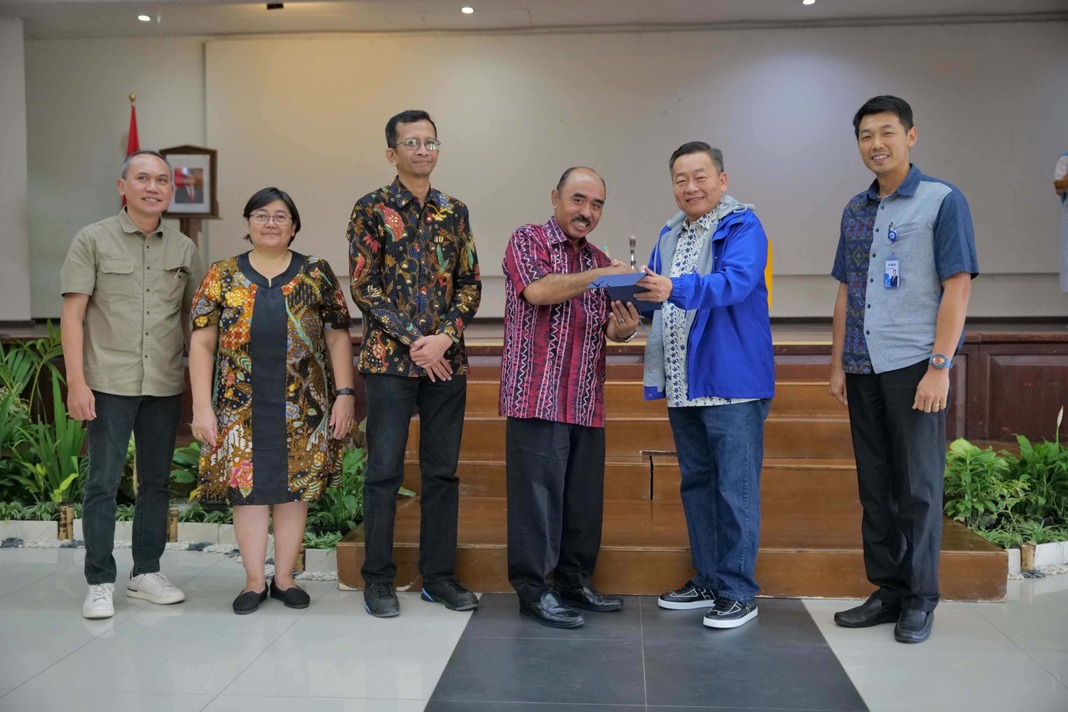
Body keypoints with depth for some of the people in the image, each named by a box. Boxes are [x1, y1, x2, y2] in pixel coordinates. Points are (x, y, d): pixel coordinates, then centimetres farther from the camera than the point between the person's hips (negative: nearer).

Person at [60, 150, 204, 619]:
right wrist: (76, 381, -11)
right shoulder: (93, 240, 0)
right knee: (103, 483, 1)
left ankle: (146, 573, 24)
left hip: (165, 386, 4)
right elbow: (72, 313, -4)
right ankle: (100, 583, 12)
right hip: (109, 383, -3)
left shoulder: (184, 248, 9)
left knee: (156, 482, 11)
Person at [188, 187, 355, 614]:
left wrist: (344, 394, -3)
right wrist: (202, 406, -5)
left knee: (295, 487, 5)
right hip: (241, 407, 0)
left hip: (303, 407, 0)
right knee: (246, 486, 2)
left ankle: (284, 577, 19)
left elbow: (338, 338, 5)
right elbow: (201, 343, 3)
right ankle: (254, 581, 16)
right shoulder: (222, 277, 6)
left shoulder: (316, 274, 6)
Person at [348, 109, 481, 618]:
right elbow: (364, 287, -6)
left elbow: (470, 284, 7)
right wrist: (413, 341, -13)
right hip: (389, 360, -4)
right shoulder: (372, 209, 0)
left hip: (447, 360, 4)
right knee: (384, 471, 1)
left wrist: (444, 338, -8)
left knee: (442, 471, 8)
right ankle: (378, 580, 13)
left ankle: (439, 576, 20)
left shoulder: (455, 212, 11)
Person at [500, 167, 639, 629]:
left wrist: (622, 329, -7)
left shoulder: (599, 261, 19)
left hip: (586, 401, 6)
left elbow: (608, 329, 17)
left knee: (583, 496, 9)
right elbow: (538, 290, -17)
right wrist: (602, 275, -16)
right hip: (538, 396, -6)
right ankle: (534, 590, 5)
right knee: (537, 492, -4)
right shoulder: (528, 240, 2)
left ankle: (574, 580, 22)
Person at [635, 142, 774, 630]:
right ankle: (707, 580, 28)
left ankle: (738, 592, 9)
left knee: (735, 488, -2)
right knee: (696, 484, 15)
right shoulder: (669, 234, 16)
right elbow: (653, 293, 20)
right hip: (683, 384, 8)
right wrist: (632, 293, -3)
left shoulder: (743, 227, -7)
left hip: (732, 381, -7)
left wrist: (676, 289, -38)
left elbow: (736, 282, -24)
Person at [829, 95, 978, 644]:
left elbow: (957, 288, -8)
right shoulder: (855, 211, 13)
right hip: (864, 368, 6)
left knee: (918, 486, 1)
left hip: (913, 366, -5)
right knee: (875, 486, 11)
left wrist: (939, 366, -14)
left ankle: (920, 599, 15)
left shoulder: (942, 201, -3)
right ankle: (887, 590, 22)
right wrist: (838, 364, 10)